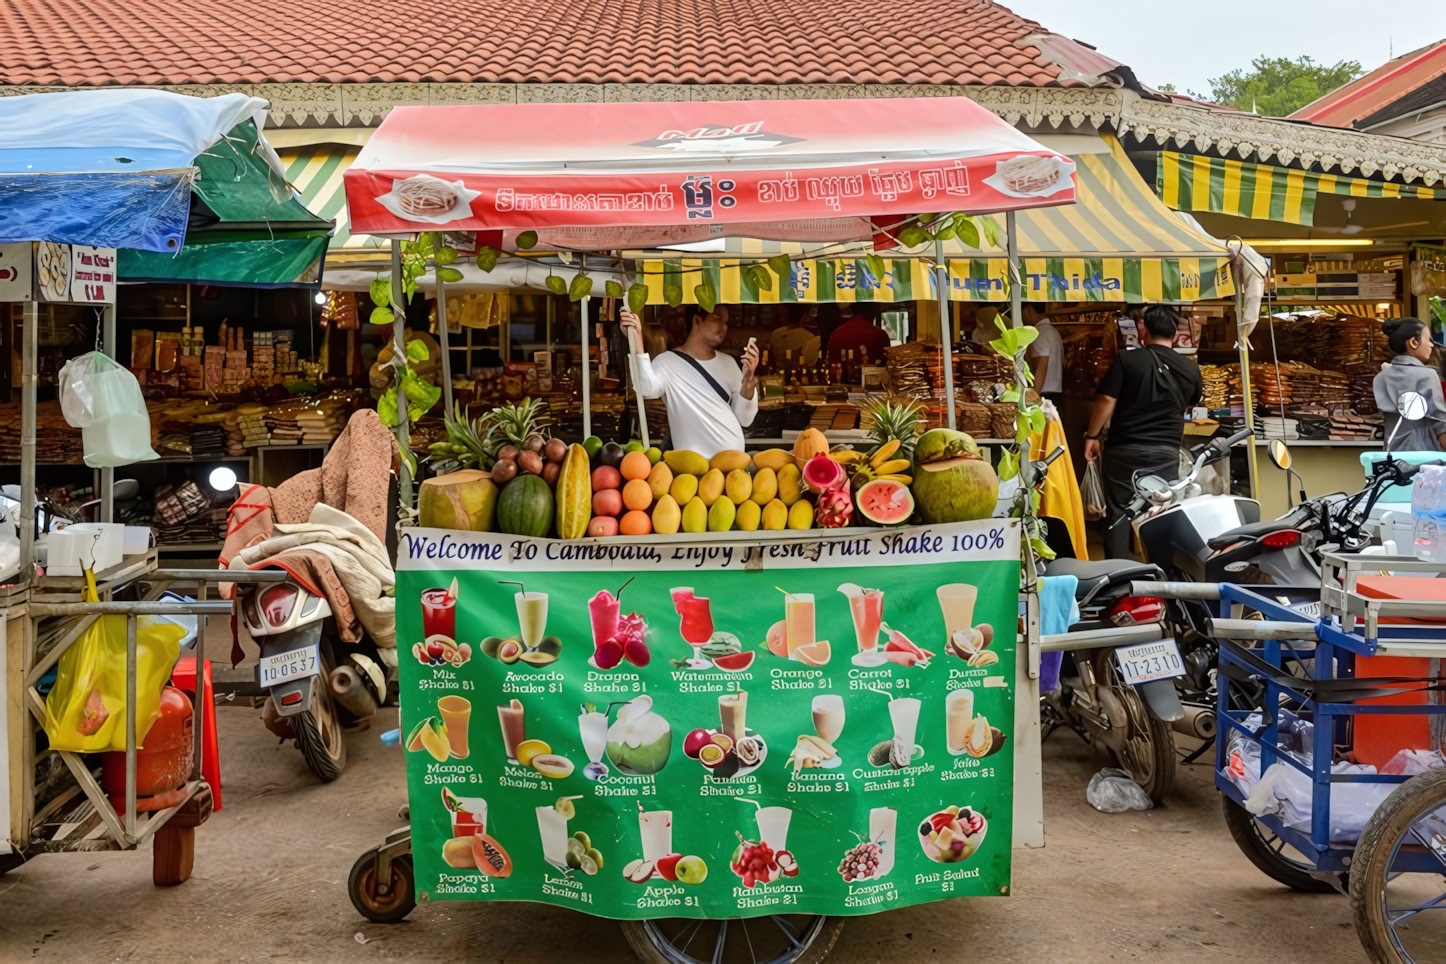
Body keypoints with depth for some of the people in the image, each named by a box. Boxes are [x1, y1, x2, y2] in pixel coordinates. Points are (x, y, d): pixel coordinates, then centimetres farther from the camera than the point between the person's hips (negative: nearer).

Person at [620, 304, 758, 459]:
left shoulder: (728, 362, 10)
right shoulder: (668, 361, -5)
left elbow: (745, 419, 6)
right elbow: (647, 389, -27)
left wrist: (748, 377, -8)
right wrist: (636, 341, -34)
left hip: (734, 458, 4)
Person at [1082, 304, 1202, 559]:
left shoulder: (1126, 360, -7)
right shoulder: (1191, 369, 5)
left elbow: (1106, 401, -10)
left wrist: (1092, 436, 2)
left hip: (1124, 450, -2)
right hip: (1166, 452, 2)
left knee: (1118, 513, 5)